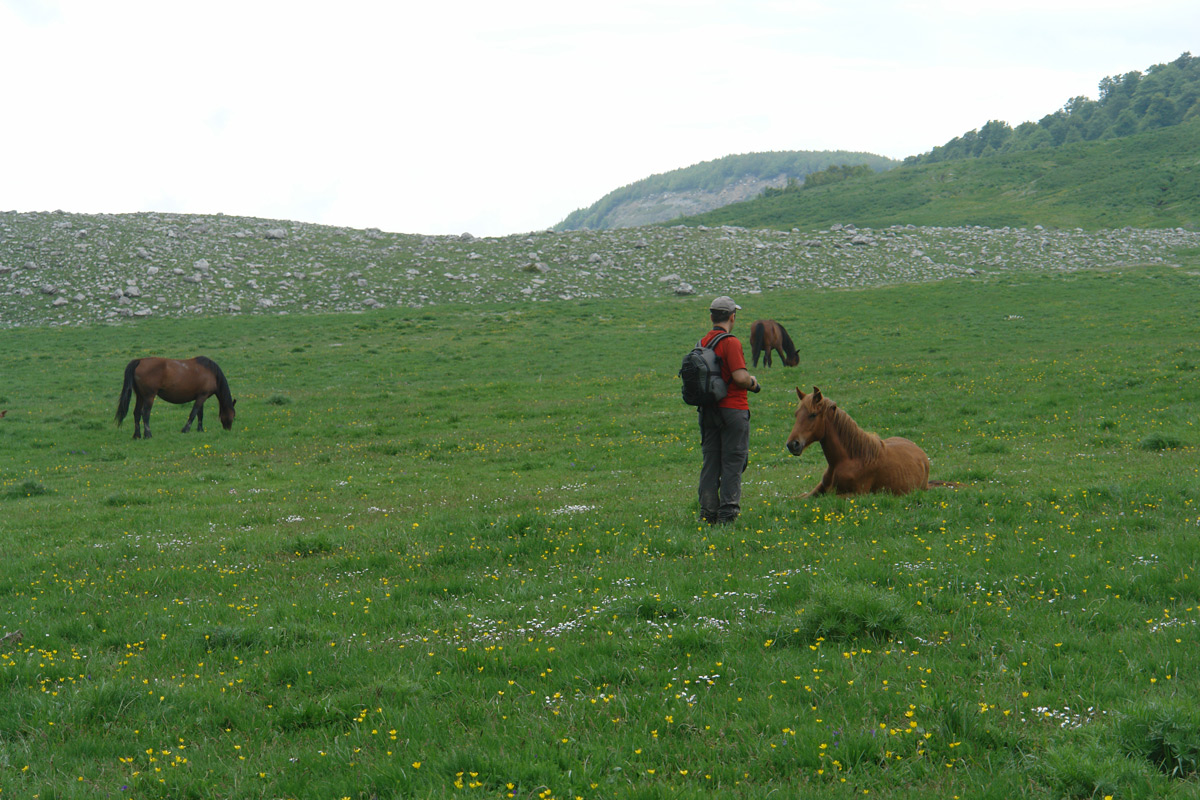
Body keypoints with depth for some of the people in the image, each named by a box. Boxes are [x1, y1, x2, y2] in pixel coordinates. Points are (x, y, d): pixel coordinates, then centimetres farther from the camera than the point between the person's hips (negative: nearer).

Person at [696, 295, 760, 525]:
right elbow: (740, 377, -23)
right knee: (733, 462, -1)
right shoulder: (731, 343, -15)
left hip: (707, 409, 7)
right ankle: (728, 511, -3)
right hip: (733, 409, -7)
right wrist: (753, 382, -1)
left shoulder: (702, 343, 9)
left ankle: (708, 512, 9)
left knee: (710, 461, 9)